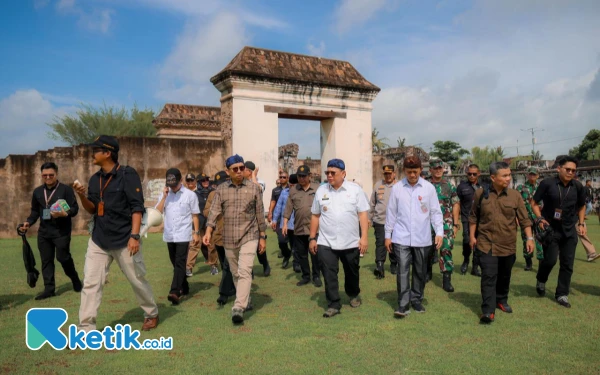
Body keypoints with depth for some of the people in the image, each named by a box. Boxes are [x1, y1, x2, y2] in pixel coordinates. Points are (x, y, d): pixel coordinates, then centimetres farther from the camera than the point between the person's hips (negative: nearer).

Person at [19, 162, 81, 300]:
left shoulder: (66, 189, -5)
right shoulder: (37, 191, 12)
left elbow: (75, 208, -10)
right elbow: (35, 211, 18)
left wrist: (65, 214, -29)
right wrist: (28, 222, 1)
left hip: (62, 231, -5)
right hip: (44, 232, 6)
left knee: (62, 257, -7)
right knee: (46, 260, 6)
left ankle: (75, 278, 19)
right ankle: (49, 288, 14)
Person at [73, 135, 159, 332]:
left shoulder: (127, 174, -11)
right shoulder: (95, 179, 9)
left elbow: (137, 207, -15)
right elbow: (92, 209, 13)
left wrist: (134, 236, -22)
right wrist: (82, 196, -7)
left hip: (123, 241, -6)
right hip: (98, 241, 6)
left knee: (137, 280, 8)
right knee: (90, 284, 2)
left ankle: (152, 314, 29)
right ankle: (86, 329, 11)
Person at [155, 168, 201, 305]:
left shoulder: (190, 195, -4)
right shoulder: (165, 194, 8)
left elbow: (195, 215, -1)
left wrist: (196, 233, -5)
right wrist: (164, 197, -9)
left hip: (183, 235, -5)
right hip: (169, 235, 5)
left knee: (180, 263, -12)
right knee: (175, 263, 13)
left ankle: (175, 292, -19)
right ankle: (184, 288, 27)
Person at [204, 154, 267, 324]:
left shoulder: (254, 188, -1)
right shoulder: (221, 189, 3)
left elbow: (260, 214, 2)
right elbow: (214, 211, -5)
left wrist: (263, 237, 3)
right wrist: (208, 231, -19)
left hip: (249, 237, -3)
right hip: (229, 239, 3)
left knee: (244, 272, -15)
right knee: (236, 274, 14)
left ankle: (238, 308, -16)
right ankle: (245, 300, 33)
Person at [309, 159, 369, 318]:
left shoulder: (355, 190, -3)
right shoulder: (321, 191, 3)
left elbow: (363, 214, -4)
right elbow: (315, 216, 7)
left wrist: (364, 237, -10)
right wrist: (312, 238, 5)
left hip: (351, 242, -1)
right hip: (326, 243, 1)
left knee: (352, 273, 17)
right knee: (329, 275, 0)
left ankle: (354, 295, 43)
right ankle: (333, 305, 13)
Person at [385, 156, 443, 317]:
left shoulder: (429, 188, 0)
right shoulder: (397, 188, 0)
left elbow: (435, 212, 3)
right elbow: (391, 213, 5)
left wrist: (439, 232, -7)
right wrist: (388, 235, 6)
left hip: (422, 238, 1)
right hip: (401, 238, -1)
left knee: (420, 271, 13)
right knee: (403, 271, -5)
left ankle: (417, 300, 29)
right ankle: (403, 304, 3)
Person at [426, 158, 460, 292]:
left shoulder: (449, 185, 4)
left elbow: (455, 205, 3)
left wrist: (455, 224, -2)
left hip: (446, 224, -1)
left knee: (446, 250, -6)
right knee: (429, 250, 11)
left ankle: (446, 279, -1)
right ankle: (428, 272, 33)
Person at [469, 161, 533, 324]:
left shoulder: (515, 195, -2)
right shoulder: (481, 193, -4)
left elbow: (524, 219, 2)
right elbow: (473, 216, 5)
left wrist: (529, 238, -4)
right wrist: (472, 236, 4)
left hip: (508, 244, 2)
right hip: (487, 244, -2)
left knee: (504, 276, 17)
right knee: (489, 277, -7)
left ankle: (501, 300, 38)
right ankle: (488, 311, -4)